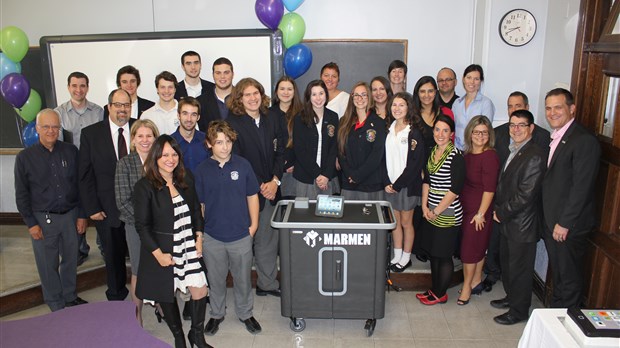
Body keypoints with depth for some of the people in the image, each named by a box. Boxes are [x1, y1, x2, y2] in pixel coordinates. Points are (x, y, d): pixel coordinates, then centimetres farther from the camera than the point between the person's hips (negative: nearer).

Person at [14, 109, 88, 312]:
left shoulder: (71, 151, -1)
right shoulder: (24, 158, -4)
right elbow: (21, 195, -1)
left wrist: (82, 215, 1)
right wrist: (31, 223, -4)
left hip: (70, 215, 2)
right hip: (43, 219, -1)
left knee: (70, 259, 15)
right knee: (48, 264, 9)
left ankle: (70, 296, 35)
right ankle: (56, 305, 26)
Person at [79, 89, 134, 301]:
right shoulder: (90, 134, -3)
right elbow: (85, 175, -2)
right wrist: (92, 208, -6)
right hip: (108, 209, 0)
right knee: (113, 256, 17)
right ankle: (116, 296, 38)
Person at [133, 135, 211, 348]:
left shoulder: (186, 180, 2)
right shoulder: (144, 187, -12)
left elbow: (196, 209, 12)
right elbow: (142, 225, -11)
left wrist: (198, 237, 3)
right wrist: (158, 254, -14)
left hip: (188, 246, 4)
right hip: (161, 249, -3)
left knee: (200, 290, 1)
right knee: (167, 295, 10)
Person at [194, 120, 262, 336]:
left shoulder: (243, 165, -7)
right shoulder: (202, 170, -5)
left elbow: (252, 196, 1)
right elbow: (198, 204, 2)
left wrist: (253, 225, -1)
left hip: (241, 235, 0)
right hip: (212, 237, 1)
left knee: (243, 278, 15)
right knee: (216, 279, 17)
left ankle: (245, 313, 37)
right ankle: (217, 314, 39)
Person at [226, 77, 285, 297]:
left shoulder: (270, 122, 9)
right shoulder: (232, 123, -8)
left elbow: (279, 152, 10)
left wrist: (275, 181, -4)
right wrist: (259, 186, -11)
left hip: (268, 189, 5)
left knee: (268, 238, 10)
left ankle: (267, 283, 24)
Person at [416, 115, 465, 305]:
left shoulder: (456, 156, -15)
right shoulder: (432, 153, 8)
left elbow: (455, 189, -18)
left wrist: (437, 211, -14)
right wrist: (425, 206, 3)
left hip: (448, 214, -7)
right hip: (431, 213, 7)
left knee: (443, 255, 4)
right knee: (432, 252, 16)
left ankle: (440, 294, 20)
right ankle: (435, 289, 31)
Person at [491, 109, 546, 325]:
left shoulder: (535, 156, -21)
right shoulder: (513, 151, 8)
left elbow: (526, 195, -24)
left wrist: (501, 213, -14)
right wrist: (498, 210, 4)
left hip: (522, 225, -8)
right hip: (507, 221, 9)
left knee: (519, 269, 7)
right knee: (507, 264, 22)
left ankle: (519, 311, 24)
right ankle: (511, 297, 42)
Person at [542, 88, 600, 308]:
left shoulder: (585, 141, -17)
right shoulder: (553, 138, 10)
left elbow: (581, 188, -20)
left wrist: (564, 223, -18)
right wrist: (549, 221, 10)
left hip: (569, 225, -8)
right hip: (551, 222, 8)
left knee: (569, 276, 7)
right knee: (557, 274, 20)